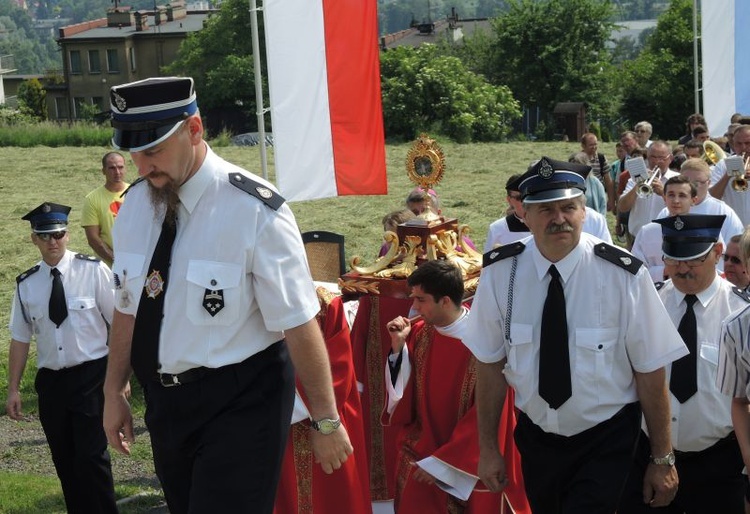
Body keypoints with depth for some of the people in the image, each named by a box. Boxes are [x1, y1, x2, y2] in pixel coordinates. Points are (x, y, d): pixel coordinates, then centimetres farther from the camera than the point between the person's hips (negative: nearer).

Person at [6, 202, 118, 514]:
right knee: (64, 461, 12)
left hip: (91, 376, -4)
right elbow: (20, 338, 8)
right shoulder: (26, 284, 2)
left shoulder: (93, 270, -10)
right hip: (51, 381, 4)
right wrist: (13, 389, 7)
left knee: (92, 456, -8)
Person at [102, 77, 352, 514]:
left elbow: (300, 326, -17)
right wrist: (114, 392, 13)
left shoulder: (255, 211, -20)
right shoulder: (135, 205, 0)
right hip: (164, 400, 6)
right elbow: (127, 307, 10)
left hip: (240, 404, -6)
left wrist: (326, 422, -13)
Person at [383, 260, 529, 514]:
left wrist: (441, 463, -16)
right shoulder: (418, 333, -1)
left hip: (469, 464, -3)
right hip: (419, 453, 4)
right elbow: (401, 392, 2)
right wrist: (398, 346, -12)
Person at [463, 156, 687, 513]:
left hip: (606, 442, -3)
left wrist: (662, 460, -6)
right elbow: (490, 364, -4)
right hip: (536, 435, 3)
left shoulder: (623, 274, -19)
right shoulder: (500, 272, -12)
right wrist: (488, 448, 1)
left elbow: (650, 372, -12)